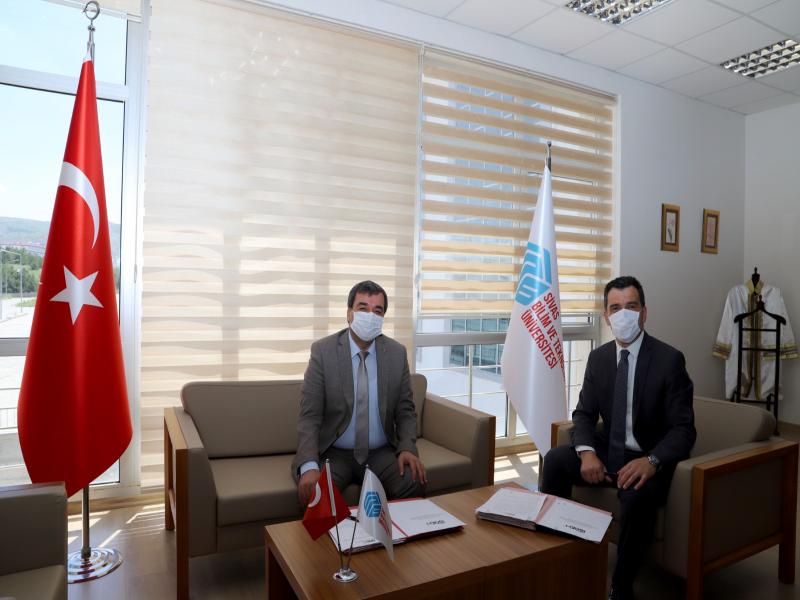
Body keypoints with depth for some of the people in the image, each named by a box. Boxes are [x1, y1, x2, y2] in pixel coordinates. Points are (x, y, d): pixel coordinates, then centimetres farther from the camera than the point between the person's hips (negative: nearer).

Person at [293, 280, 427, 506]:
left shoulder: (397, 353, 0)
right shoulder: (323, 350, -9)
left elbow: (405, 410, 5)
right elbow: (309, 415, -12)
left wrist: (407, 448, -14)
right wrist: (309, 465, -27)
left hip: (381, 453, 2)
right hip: (334, 453, -2)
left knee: (413, 483, -24)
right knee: (313, 492, -30)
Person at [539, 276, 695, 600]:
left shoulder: (670, 359, -12)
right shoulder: (598, 357, 1)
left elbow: (683, 428, -15)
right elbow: (584, 413, 2)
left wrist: (651, 460, -34)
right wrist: (586, 451, -19)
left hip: (647, 459, -4)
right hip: (607, 450, 5)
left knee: (638, 495, -34)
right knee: (555, 460, -19)